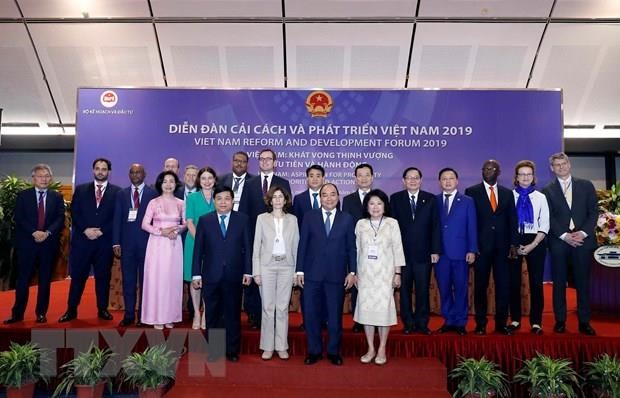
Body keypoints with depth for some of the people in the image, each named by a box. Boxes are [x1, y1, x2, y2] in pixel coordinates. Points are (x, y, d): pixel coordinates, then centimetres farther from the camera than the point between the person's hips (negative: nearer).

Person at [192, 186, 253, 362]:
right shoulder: (204, 220, 4)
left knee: (233, 314, 7)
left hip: (234, 275, 0)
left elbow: (247, 247, 2)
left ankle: (232, 351, 20)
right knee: (212, 314, 10)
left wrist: (248, 272, -3)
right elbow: (198, 249, 3)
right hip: (211, 275, 1)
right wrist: (196, 274, -1)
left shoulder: (243, 219, 2)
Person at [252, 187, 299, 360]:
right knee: (268, 308, 3)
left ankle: (281, 346, 16)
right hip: (267, 267, -1)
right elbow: (256, 246, 1)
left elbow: (296, 245, 6)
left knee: (283, 308, 5)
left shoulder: (292, 219, 6)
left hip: (286, 267, 1)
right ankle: (268, 346, 15)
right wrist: (256, 272, -3)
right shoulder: (262, 218, 2)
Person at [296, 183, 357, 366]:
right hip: (312, 274, 0)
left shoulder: (347, 219, 5)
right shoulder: (309, 217, 4)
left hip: (336, 275, 0)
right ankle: (314, 351, 21)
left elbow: (351, 247, 4)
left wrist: (352, 271, -2)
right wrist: (300, 270, -1)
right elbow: (302, 245, 3)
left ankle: (334, 351, 23)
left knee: (335, 315, 8)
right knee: (311, 314, 5)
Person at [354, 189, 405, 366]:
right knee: (366, 308, 3)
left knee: (384, 308, -2)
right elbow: (357, 249, 7)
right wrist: (355, 273, 6)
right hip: (365, 273, 2)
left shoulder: (392, 223, 1)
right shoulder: (360, 224, 5)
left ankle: (382, 349, 13)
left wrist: (397, 273, -3)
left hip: (385, 273, -2)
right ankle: (370, 348, 17)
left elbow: (397, 249, 1)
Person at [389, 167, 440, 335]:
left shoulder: (431, 199, 5)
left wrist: (435, 250, -3)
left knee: (423, 289, 6)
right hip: (402, 252, 0)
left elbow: (436, 226, 3)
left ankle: (422, 323, 20)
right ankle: (408, 323, 19)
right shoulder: (395, 199, 4)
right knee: (404, 289, 7)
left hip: (424, 253, 0)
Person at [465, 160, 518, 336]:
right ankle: (481, 324, 13)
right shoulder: (471, 192, 2)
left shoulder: (507, 193, 12)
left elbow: (512, 220, 11)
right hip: (481, 246, -2)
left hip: (502, 246, 3)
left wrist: (513, 244, 3)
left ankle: (501, 323, 15)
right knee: (480, 286, 4)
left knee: (503, 285, 3)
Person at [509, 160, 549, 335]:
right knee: (514, 282, 4)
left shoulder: (540, 197, 5)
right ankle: (515, 319, 15)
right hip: (513, 242, 0)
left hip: (535, 242, 0)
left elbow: (544, 225, 2)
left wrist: (532, 245, -9)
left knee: (536, 282, 2)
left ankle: (536, 322, 10)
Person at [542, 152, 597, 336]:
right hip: (559, 242, -1)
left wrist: (583, 233, -9)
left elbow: (593, 211, 4)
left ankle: (584, 322, 12)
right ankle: (560, 321, 11)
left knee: (583, 282, 4)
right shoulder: (548, 191, 6)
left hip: (583, 240, 1)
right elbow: (549, 218, 0)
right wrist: (564, 236, -12)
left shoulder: (586, 185, 10)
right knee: (559, 283, 4)